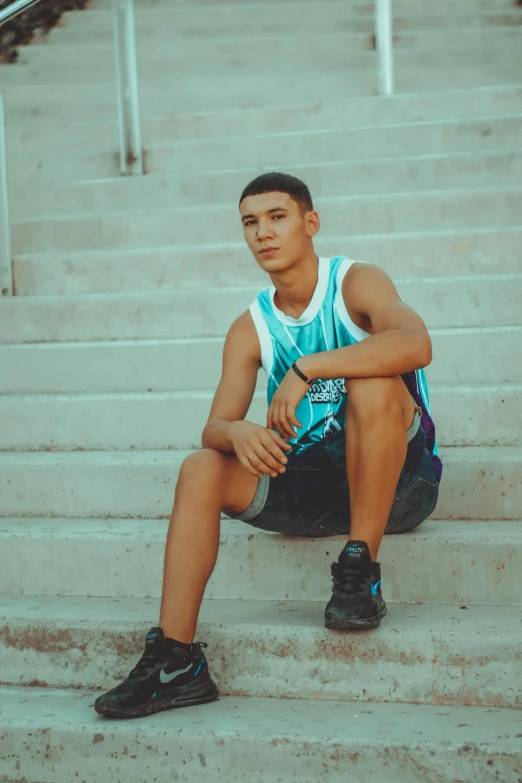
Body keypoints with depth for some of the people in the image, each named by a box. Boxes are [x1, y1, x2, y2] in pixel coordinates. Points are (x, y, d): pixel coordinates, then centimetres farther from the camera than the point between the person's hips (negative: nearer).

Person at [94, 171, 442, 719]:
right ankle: (175, 660, -21)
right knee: (201, 471, -16)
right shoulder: (251, 328, 5)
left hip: (396, 481, -4)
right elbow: (214, 427, -3)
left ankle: (360, 572, -24)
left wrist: (306, 367, -34)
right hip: (310, 482, 5)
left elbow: (415, 344, -31)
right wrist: (236, 433, -29)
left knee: (373, 382, -32)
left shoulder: (356, 283, -9)